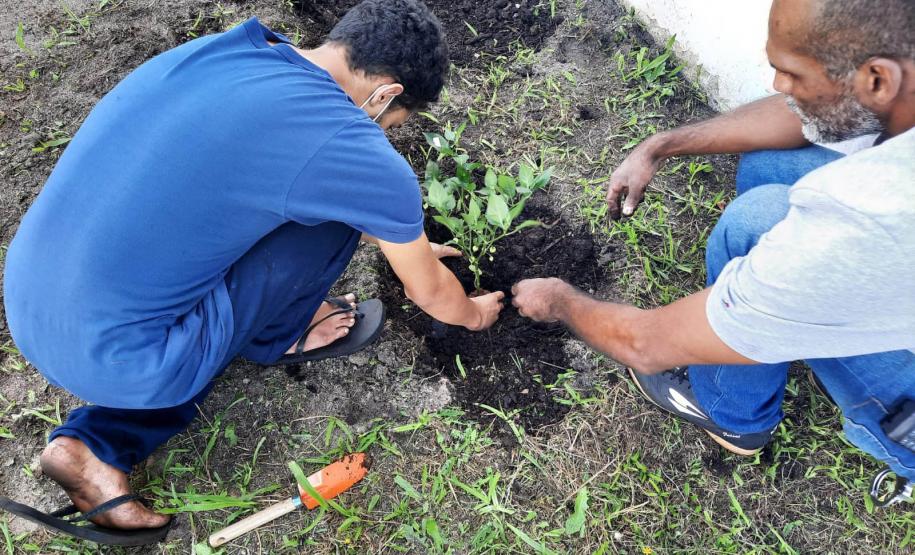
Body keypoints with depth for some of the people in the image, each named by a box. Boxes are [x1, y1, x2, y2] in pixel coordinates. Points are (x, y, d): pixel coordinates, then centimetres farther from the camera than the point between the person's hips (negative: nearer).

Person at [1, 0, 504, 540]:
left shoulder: (225, 47, 6)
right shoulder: (359, 155, -16)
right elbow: (431, 293, 3)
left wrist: (402, 240, 34)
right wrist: (473, 314, 26)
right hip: (113, 358, -7)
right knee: (338, 211, -5)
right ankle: (276, 337, 22)